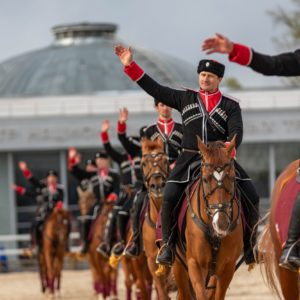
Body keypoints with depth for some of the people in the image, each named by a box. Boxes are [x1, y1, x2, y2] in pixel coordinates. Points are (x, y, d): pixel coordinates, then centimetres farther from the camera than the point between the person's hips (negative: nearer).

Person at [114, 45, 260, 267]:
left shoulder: (230, 105, 7)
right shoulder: (185, 98, 12)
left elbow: (236, 131, -6)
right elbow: (155, 89, 10)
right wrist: (130, 66, 4)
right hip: (190, 159, 0)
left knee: (252, 198, -11)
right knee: (169, 199, -18)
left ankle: (248, 244, 6)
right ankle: (168, 244, 1)